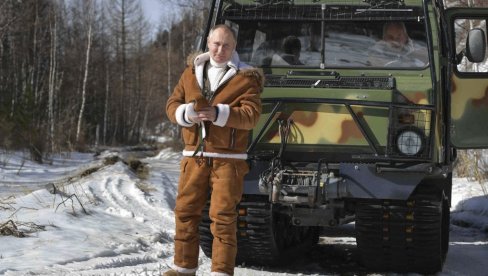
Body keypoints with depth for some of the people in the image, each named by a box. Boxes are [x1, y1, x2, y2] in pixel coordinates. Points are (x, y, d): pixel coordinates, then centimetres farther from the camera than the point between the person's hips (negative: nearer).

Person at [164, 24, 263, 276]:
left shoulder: (246, 78, -1)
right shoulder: (191, 72, 13)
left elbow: (251, 114, -12)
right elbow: (172, 104, 10)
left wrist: (219, 114, -25)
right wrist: (186, 113, -13)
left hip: (228, 158, -4)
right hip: (194, 156, 4)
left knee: (223, 216, -5)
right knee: (185, 211, 7)